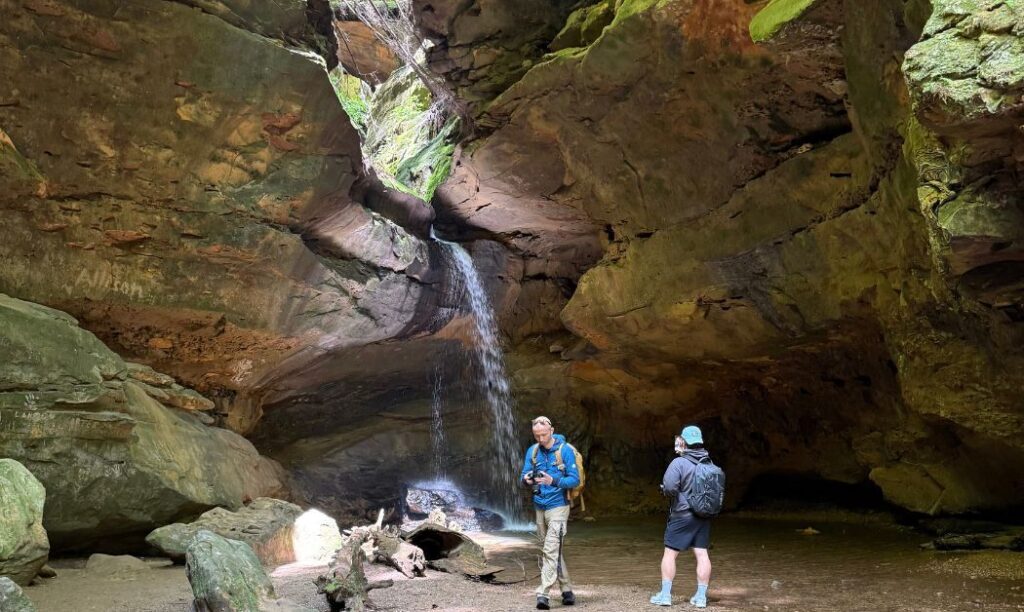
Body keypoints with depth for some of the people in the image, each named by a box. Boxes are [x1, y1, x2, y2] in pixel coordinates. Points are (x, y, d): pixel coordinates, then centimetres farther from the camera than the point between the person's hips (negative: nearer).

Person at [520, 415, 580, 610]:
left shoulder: (565, 450, -8)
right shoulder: (532, 451, 6)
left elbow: (575, 480, -10)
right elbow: (524, 476, 7)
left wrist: (553, 481, -26)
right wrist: (527, 480, -18)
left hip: (557, 506, -6)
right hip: (539, 507, 6)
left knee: (551, 550, -13)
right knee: (551, 551, 12)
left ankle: (543, 593, -15)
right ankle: (567, 591, 22)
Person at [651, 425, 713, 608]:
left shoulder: (679, 463, -15)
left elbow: (669, 487, -23)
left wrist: (666, 490, -2)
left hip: (682, 515, -5)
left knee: (670, 553, 4)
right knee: (702, 554, 7)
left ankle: (665, 594, 6)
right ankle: (701, 596, 10)